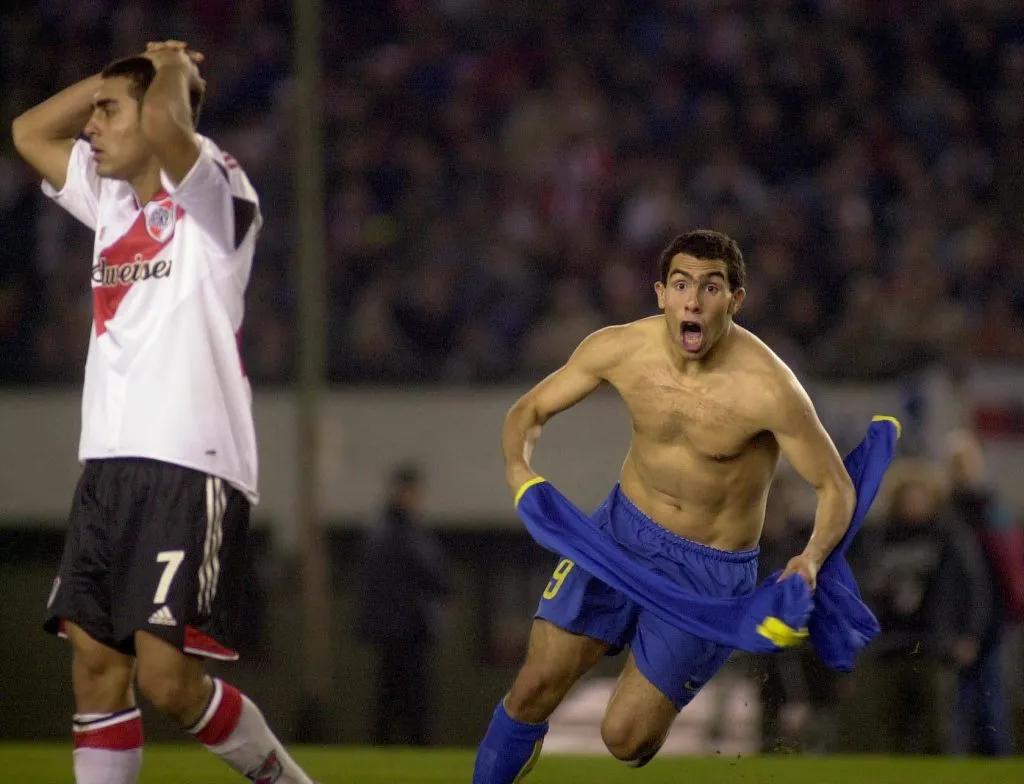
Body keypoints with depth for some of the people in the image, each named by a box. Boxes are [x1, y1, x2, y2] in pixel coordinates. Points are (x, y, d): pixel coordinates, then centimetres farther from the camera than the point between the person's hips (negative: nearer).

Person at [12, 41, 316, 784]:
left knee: (169, 678, -14)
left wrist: (172, 69, -4)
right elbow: (29, 132, 30)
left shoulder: (216, 195, -5)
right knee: (96, 664, -1)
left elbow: (164, 121, -25)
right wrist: (112, 76, 19)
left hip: (192, 470, -8)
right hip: (109, 467, 8)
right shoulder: (114, 201, 18)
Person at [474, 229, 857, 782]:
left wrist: (812, 559, -35)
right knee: (536, 685, -7)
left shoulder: (767, 389, -26)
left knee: (625, 739, -3)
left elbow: (837, 487, -15)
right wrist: (519, 467, -23)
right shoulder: (619, 349, -14)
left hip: (711, 570, -3)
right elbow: (528, 411, 0)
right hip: (623, 528, 3)